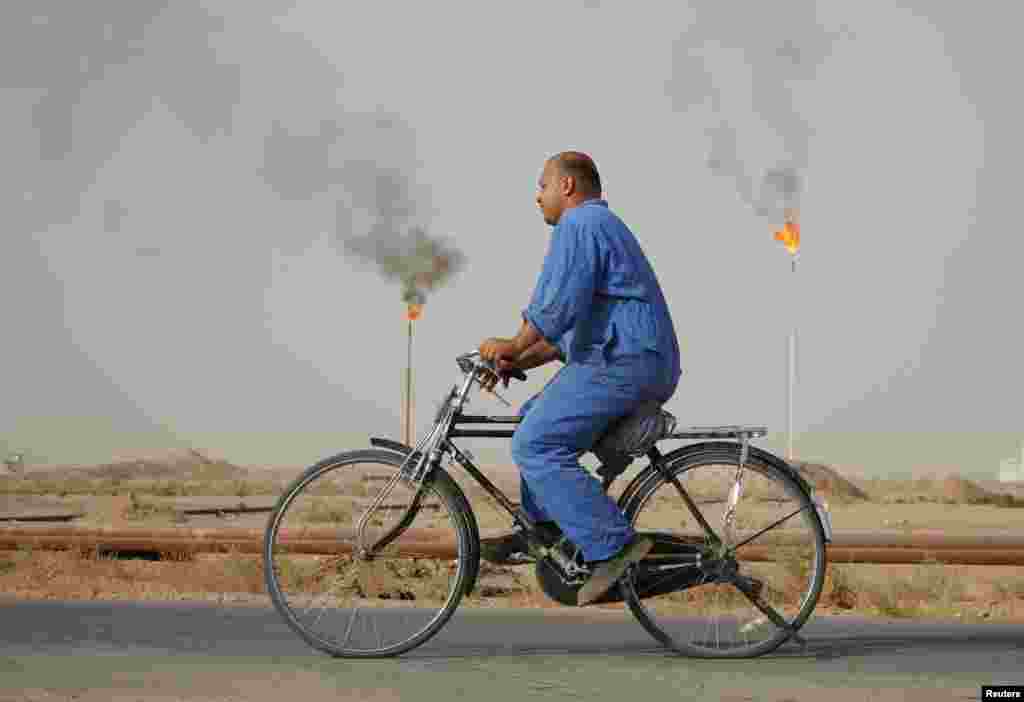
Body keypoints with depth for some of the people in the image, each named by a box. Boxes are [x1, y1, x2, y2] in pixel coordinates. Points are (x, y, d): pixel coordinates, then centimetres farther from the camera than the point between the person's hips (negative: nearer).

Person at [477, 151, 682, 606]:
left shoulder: (580, 224, -6)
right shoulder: (603, 225, 28)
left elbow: (558, 308, -18)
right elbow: (574, 327, 28)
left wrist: (512, 348, -4)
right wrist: (519, 362, 19)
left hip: (621, 364, -11)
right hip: (643, 366, 11)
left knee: (535, 446, -15)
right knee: (536, 416, 22)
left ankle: (613, 546, -22)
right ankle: (543, 529, 18)